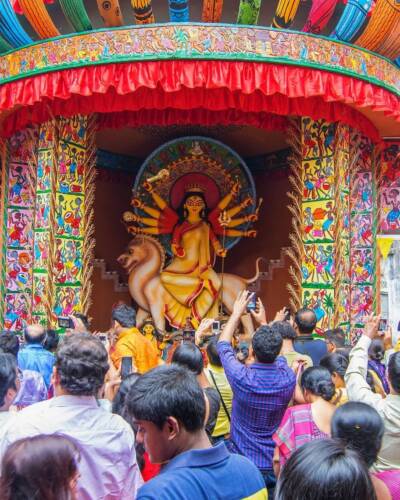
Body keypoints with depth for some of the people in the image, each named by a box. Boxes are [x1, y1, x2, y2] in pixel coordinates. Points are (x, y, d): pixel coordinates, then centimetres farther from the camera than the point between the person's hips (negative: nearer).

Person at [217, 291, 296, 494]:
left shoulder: (242, 378, -23)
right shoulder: (289, 378, -16)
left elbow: (223, 345, -4)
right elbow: (276, 356, 9)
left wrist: (236, 313, 6)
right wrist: (264, 322, 19)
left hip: (243, 461, -2)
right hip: (276, 463, 2)